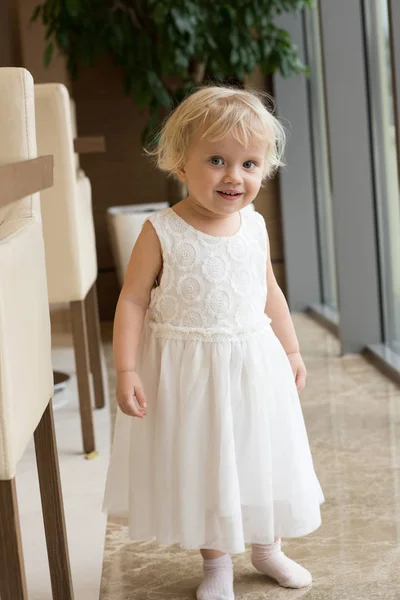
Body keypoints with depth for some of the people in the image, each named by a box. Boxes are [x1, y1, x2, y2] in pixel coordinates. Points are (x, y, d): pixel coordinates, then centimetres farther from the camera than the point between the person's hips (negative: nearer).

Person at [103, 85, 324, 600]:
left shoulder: (254, 227, -1)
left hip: (254, 365, 4)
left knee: (260, 457, 16)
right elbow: (132, 300, -12)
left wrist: (290, 350, 16)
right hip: (189, 372, -4)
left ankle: (266, 547, 38)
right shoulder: (161, 232, -15)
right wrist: (126, 371, -18)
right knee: (200, 464, 8)